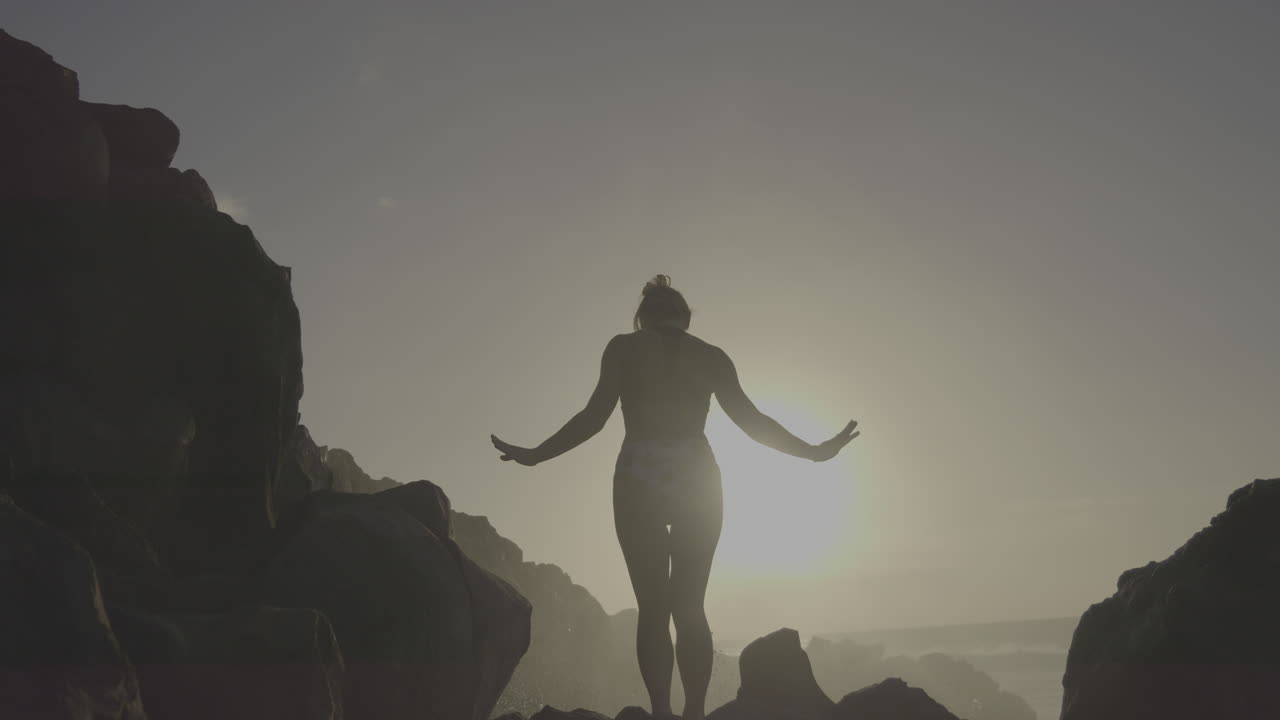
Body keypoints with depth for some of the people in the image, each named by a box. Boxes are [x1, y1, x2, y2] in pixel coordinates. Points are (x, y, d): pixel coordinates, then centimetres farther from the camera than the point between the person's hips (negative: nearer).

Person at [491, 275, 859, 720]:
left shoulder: (624, 348, 5)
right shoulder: (711, 355, 10)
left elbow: (595, 416, -3)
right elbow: (749, 418, 6)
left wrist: (535, 455, 6)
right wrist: (814, 451, 14)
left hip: (640, 482, -2)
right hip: (697, 480, 2)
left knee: (652, 608, 0)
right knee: (689, 607, 8)